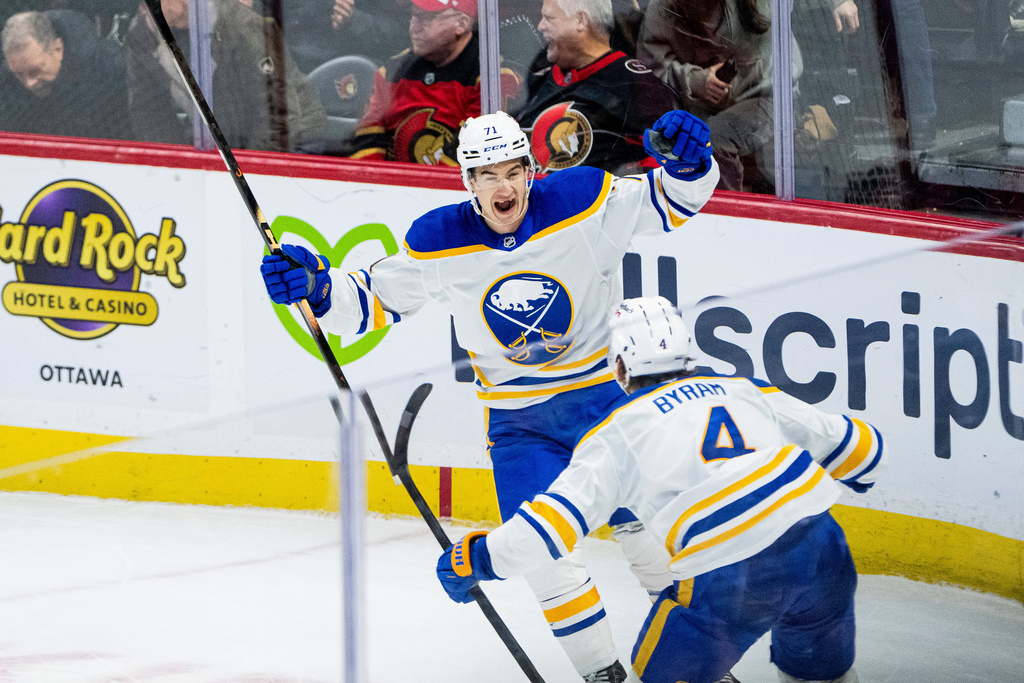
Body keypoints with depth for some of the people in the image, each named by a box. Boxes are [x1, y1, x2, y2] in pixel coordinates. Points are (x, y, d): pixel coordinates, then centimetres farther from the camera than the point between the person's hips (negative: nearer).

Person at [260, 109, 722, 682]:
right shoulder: (439, 243, -11)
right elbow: (373, 301, -1)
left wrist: (688, 162, -29)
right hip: (517, 417, 1)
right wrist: (317, 287, -19)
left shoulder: (582, 201, -16)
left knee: (647, 524, 6)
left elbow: (672, 202, -8)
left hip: (608, 394, -1)